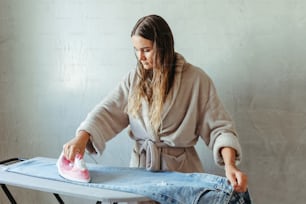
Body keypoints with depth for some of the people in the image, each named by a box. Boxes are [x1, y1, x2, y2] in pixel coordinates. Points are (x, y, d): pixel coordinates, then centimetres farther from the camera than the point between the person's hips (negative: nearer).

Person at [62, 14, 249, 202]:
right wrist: (81, 138, -26)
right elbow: (107, 112, -8)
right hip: (141, 166, 3)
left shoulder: (195, 79, -10)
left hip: (180, 168, -3)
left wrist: (229, 166, -29)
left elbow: (219, 127, -14)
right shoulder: (134, 79, 2)